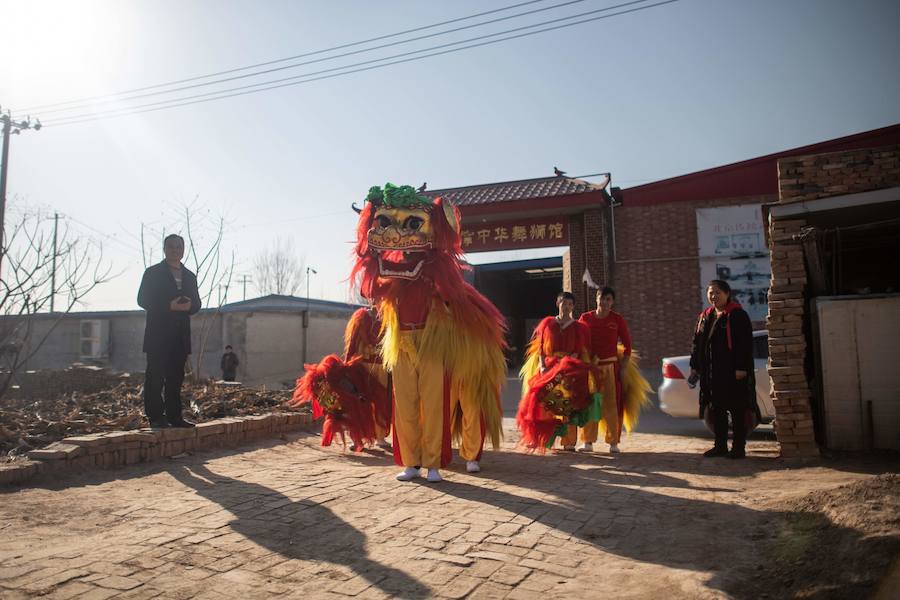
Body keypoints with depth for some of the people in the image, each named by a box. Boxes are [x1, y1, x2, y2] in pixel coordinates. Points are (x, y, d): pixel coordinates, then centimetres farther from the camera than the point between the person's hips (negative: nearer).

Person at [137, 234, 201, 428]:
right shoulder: (153, 273, 3)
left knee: (176, 376, 7)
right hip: (158, 334, -5)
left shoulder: (190, 276, 18)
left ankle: (174, 416, 11)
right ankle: (156, 417, 1)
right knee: (155, 376, -4)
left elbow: (197, 304, 16)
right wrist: (169, 306, -17)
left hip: (181, 334, 5)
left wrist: (188, 306, -8)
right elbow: (143, 300, -5)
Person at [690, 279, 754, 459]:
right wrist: (694, 367, 13)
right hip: (711, 373, 7)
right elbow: (697, 343, 17)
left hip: (733, 372, -7)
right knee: (716, 410, 11)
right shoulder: (704, 317, 14)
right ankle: (720, 445, 21)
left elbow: (745, 343, -13)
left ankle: (738, 447, 10)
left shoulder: (738, 315, -6)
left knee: (737, 410, 2)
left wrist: (741, 368, -18)